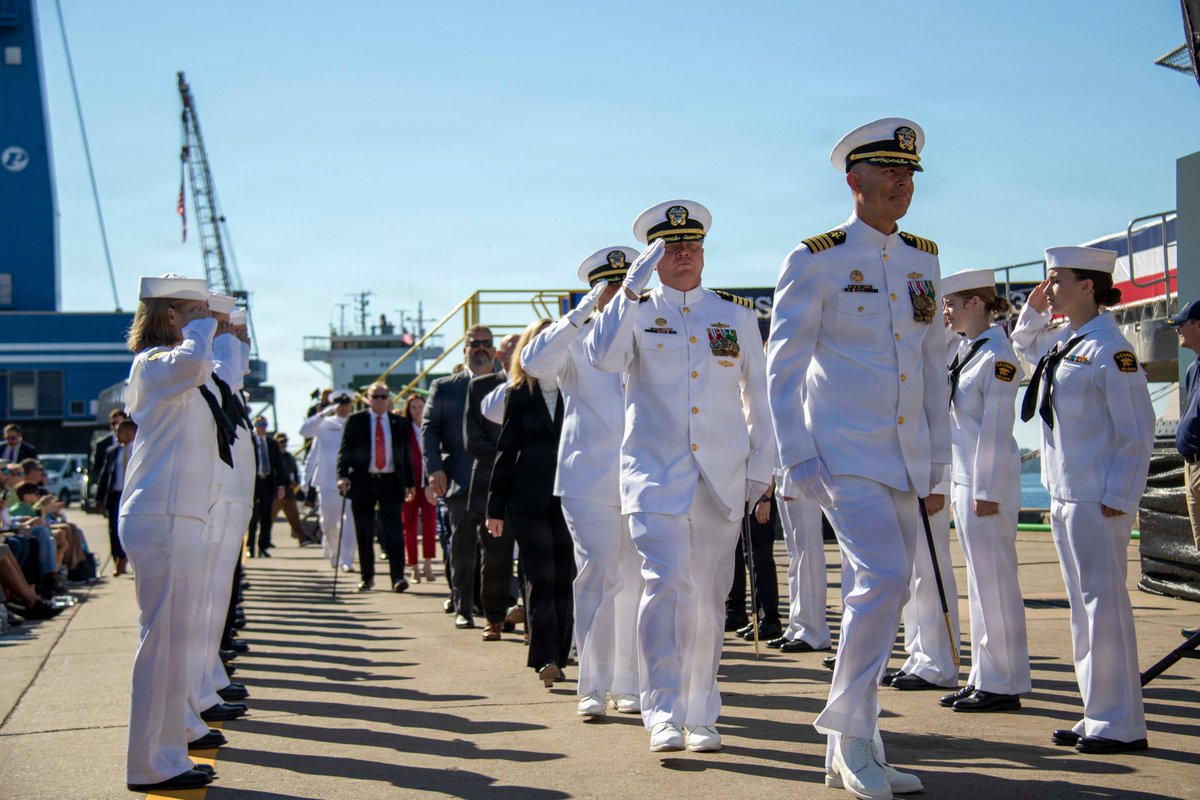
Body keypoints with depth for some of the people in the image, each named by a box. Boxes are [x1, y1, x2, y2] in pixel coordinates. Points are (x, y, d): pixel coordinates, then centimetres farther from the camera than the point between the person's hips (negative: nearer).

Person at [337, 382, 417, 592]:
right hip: (363, 482, 0)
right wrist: (343, 475, -13)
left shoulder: (399, 423, 9)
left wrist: (409, 484, 8)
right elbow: (345, 450, 1)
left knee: (394, 529, -9)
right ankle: (367, 577, 16)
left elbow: (406, 454, 11)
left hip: (391, 482, 0)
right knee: (364, 533, 6)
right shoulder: (355, 420, 6)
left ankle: (398, 576, -11)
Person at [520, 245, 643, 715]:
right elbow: (533, 362, -17)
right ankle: (593, 688, -2)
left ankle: (628, 684, 15)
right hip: (590, 481, -3)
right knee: (597, 577, -9)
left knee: (635, 584, 6)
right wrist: (583, 312, -20)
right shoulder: (575, 342, 4)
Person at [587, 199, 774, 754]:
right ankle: (662, 714, -14)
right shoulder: (636, 313, 6)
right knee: (666, 584, -17)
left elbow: (759, 397, 16)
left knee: (708, 599, 7)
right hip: (655, 475, -2)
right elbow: (602, 358, -16)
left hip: (721, 479, 2)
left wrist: (759, 468, 11)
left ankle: (701, 716, 18)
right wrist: (632, 287, -18)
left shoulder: (737, 316, 11)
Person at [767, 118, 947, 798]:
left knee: (882, 596, 8)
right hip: (846, 452, -6)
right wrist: (797, 459, -13)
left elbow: (934, 365, 16)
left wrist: (937, 461, 13)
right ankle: (853, 735, -3)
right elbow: (784, 366, -6)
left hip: (907, 458, 6)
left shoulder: (923, 259, 12)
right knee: (882, 578, -20)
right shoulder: (816, 260, -4)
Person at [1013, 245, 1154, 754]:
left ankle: (1122, 724, 4)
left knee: (1105, 603, -4)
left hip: (1097, 501, -9)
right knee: (1084, 607, 12)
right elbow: (1025, 347, 36)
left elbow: (1137, 431, -14)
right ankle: (1099, 715, 21)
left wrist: (1119, 497, -16)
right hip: (1065, 498, 9)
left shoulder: (1109, 350, -13)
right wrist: (1033, 311, 18)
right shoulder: (1061, 342, 12)